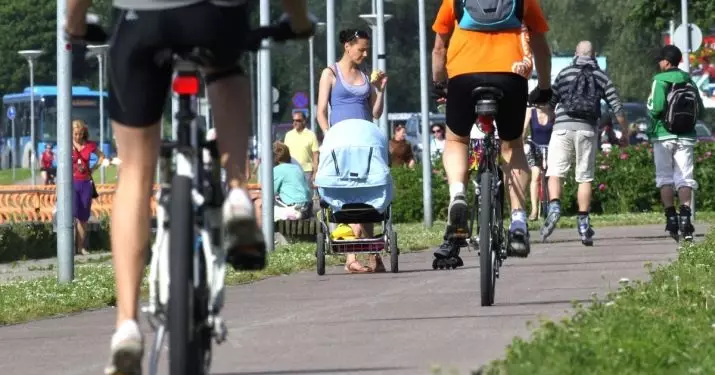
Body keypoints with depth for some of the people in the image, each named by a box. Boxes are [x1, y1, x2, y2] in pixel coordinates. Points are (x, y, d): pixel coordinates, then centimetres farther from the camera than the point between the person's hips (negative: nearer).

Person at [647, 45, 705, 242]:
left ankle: (671, 218, -5)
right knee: (684, 178, 3)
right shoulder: (689, 81, 7)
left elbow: (656, 107, -19)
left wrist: (651, 110, 2)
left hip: (664, 135, -3)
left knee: (665, 177, 4)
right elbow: (701, 110, 7)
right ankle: (685, 216, -12)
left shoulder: (660, 80, -8)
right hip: (686, 137, 3)